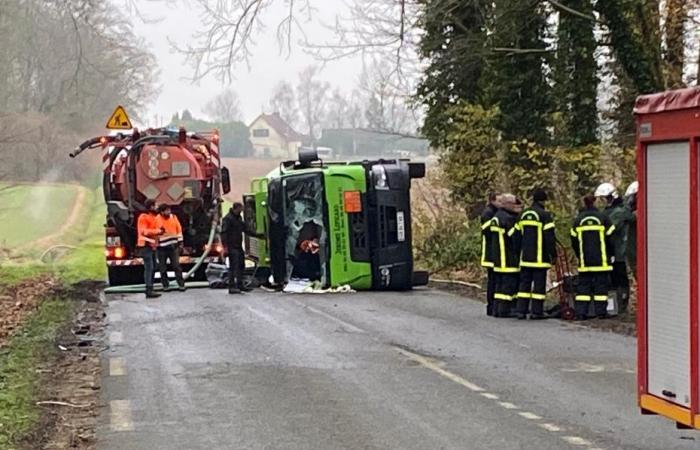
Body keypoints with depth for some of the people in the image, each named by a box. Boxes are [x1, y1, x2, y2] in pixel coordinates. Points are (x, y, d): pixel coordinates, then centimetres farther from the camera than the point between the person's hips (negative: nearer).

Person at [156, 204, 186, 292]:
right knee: (163, 267, 5)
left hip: (173, 245, 2)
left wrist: (180, 241, 8)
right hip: (162, 246, -2)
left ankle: (181, 284, 1)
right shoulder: (157, 219, -7)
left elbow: (179, 229, 10)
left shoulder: (173, 217, 5)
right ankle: (165, 285, 14)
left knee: (176, 265, 0)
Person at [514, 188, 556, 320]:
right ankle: (537, 312, -2)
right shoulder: (545, 215, -10)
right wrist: (553, 254, -5)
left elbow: (518, 234, 16)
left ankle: (521, 311, 8)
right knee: (539, 284, -2)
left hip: (526, 256, 6)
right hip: (540, 257, -6)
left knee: (525, 283, 10)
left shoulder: (523, 215, 11)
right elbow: (550, 237, -12)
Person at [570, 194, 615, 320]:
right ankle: (601, 312, 0)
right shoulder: (602, 217, -4)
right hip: (601, 260, -2)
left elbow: (574, 241, 7)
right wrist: (610, 254, 11)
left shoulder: (578, 220, 3)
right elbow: (610, 237, -3)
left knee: (583, 285, 5)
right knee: (601, 285, 3)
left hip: (584, 261, 2)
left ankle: (580, 312, -1)